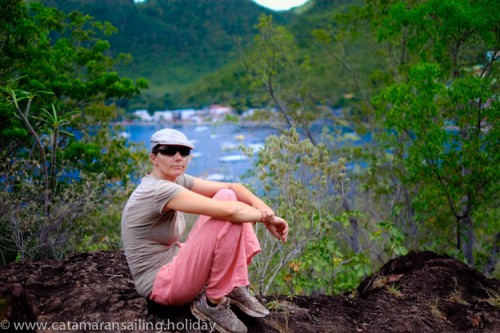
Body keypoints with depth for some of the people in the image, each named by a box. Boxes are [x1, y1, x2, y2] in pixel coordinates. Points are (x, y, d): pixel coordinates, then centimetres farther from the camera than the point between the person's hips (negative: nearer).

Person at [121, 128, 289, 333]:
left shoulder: (176, 180, 4)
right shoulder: (158, 190, -24)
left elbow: (233, 187, -1)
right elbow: (228, 211, -32)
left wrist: (261, 206, -21)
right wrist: (267, 218, -17)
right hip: (162, 285, -9)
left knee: (231, 199, 0)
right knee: (229, 211, -24)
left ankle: (237, 288, 0)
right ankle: (213, 302, -10)